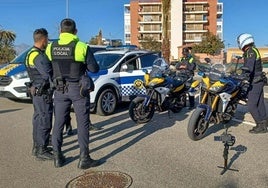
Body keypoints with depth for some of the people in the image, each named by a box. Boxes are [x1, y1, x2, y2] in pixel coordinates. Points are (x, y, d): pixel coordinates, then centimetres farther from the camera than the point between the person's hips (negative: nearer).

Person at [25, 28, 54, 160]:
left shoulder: (31, 53, 12)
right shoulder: (39, 56, -20)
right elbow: (49, 75, -25)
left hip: (36, 91, 10)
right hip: (43, 93, -10)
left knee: (38, 119, 18)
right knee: (45, 121, -4)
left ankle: (37, 146, 30)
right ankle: (41, 151, 2)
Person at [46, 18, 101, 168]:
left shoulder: (51, 47, -1)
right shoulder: (82, 47, -11)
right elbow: (94, 69, -8)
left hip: (60, 90, 4)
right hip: (78, 89, -3)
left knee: (58, 123, 12)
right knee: (83, 124, 4)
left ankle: (58, 157, 18)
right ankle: (84, 158, 6)